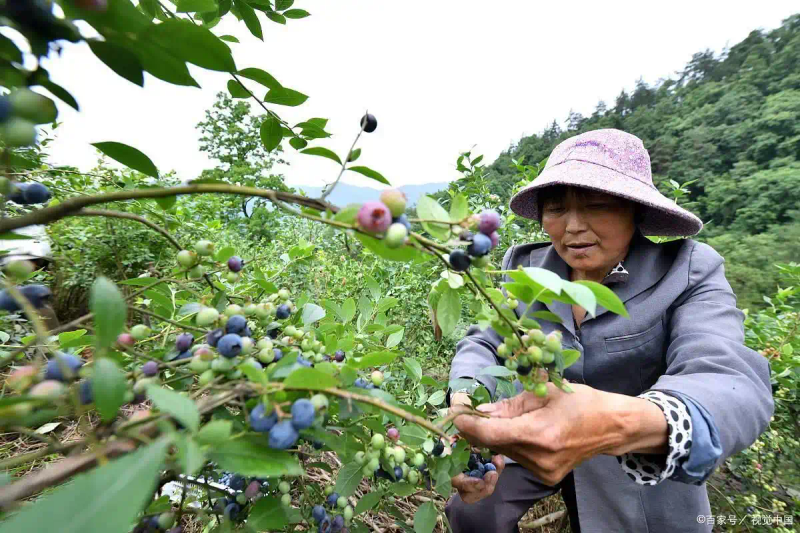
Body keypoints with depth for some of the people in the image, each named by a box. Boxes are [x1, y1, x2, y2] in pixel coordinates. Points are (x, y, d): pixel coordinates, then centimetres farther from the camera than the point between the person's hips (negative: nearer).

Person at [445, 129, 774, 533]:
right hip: (532, 442, 2)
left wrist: (627, 424, -58)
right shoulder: (524, 266, -11)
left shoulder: (688, 272, -20)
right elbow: (483, 342, -12)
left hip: (644, 473, -1)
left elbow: (731, 381, -35)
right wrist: (466, 405, -36)